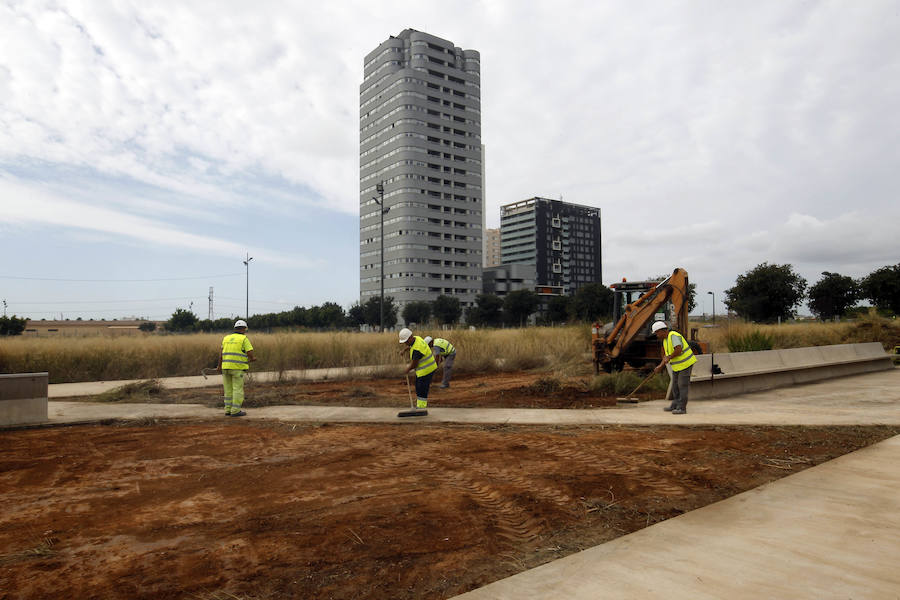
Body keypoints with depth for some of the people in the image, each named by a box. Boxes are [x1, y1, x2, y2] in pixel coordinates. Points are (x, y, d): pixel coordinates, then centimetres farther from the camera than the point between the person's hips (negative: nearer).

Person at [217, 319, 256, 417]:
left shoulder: (226, 338, 12)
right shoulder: (244, 339, -4)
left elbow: (221, 354, 15)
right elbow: (250, 354, -11)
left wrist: (219, 365, 29)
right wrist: (251, 359, 12)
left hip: (226, 367, 6)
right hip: (238, 368, -6)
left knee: (228, 389, 12)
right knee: (238, 389, -1)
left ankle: (228, 410, 14)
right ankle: (235, 411, -2)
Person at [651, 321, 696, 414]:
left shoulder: (673, 336, -22)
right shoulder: (665, 339, 8)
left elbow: (678, 350, -35)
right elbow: (666, 355, 13)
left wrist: (669, 357, -22)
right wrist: (660, 366, 5)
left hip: (685, 363, -10)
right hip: (677, 365, 10)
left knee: (682, 385, -6)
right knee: (675, 385, 13)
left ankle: (682, 408, -2)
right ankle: (675, 405, 23)